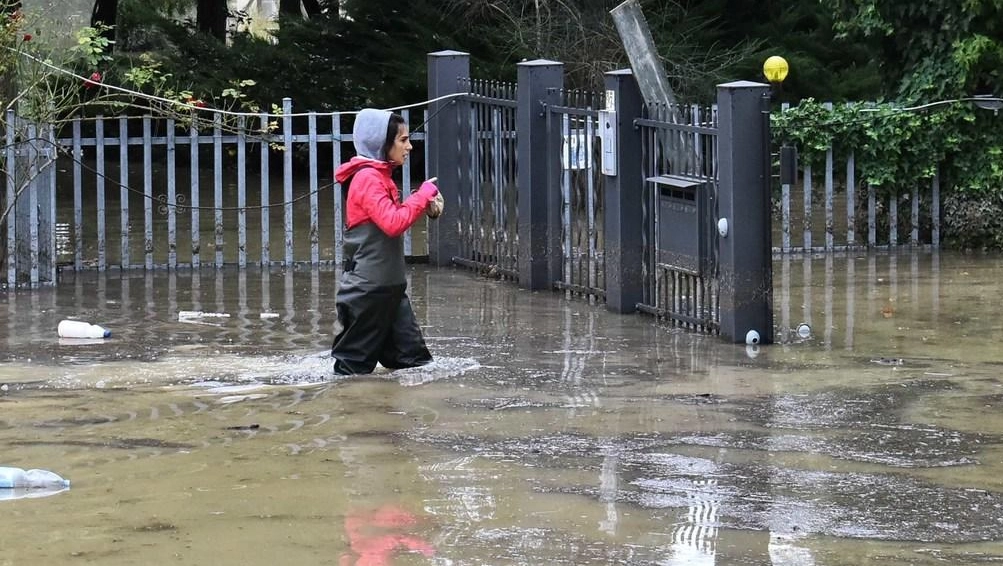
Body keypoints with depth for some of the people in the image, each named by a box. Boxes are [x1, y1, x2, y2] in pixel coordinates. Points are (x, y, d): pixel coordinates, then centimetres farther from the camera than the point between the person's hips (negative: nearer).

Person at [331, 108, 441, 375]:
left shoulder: (380, 176, 14)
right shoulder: (367, 178, -17)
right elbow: (394, 223, -26)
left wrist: (424, 203, 4)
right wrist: (424, 194, -16)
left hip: (388, 284, 10)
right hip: (368, 286, -10)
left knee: (413, 359, 7)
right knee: (356, 364, -1)